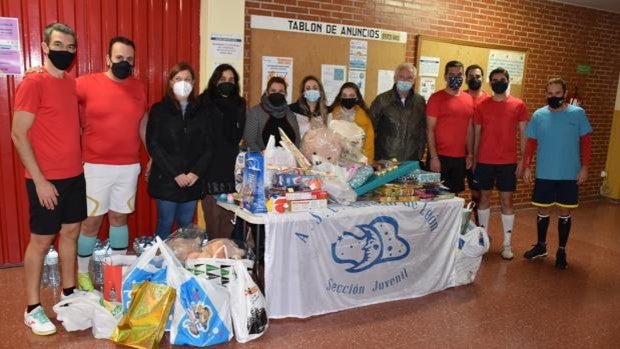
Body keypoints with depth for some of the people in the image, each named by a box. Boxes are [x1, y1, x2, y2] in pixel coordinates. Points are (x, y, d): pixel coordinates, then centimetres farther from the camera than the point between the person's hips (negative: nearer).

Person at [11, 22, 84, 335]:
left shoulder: (71, 83, 9)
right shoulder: (33, 83, -13)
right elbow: (18, 135, -15)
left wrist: (80, 161, 11)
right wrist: (39, 180, -17)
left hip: (75, 176, 7)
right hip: (47, 180, -7)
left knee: (70, 233, 14)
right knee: (41, 241, 3)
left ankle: (69, 294, 29)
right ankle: (32, 309, 17)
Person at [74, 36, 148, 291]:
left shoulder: (139, 88, 7)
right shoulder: (87, 83, -6)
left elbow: (143, 125, 15)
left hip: (129, 167, 3)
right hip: (96, 167, -3)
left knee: (119, 217, 13)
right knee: (92, 220, 4)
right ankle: (82, 273, 22)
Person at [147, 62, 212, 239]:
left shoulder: (199, 112, 10)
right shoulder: (159, 110, 0)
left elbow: (207, 146, 6)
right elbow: (153, 145, -8)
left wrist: (196, 172, -9)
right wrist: (175, 174, -14)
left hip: (192, 181, 3)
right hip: (166, 180, -3)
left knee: (187, 225, 10)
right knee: (165, 224, 4)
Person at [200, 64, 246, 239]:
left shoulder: (239, 104, 15)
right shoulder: (204, 102, 2)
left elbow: (237, 136, 11)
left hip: (232, 165, 4)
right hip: (211, 164, -3)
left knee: (229, 215, 3)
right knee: (213, 215, -3)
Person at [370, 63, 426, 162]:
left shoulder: (420, 101, 5)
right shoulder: (382, 100, -3)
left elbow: (423, 130, 9)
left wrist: (420, 154, 4)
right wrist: (373, 157, -4)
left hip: (411, 161, 2)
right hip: (384, 160, -2)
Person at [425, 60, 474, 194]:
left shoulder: (468, 99, 9)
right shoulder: (436, 98, -6)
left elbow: (469, 129, 13)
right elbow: (430, 130, -9)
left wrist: (470, 154, 9)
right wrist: (433, 156, -14)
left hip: (460, 157, 5)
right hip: (440, 156, -5)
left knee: (454, 194, 12)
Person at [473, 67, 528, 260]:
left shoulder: (518, 105, 0)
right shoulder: (481, 105, 2)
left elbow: (523, 134, 3)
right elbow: (476, 134, 6)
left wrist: (523, 159, -3)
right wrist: (473, 159, 4)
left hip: (508, 161, -1)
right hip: (484, 161, 1)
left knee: (506, 201, 3)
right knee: (484, 197, 9)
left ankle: (507, 243, 11)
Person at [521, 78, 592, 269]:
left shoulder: (578, 113, -3)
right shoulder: (538, 115, 1)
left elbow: (585, 142, -1)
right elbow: (531, 143, 4)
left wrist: (584, 167, -7)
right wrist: (526, 167, -1)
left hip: (569, 175, -1)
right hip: (544, 174, 1)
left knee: (564, 212, 7)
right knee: (543, 211, 11)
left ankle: (561, 251, 21)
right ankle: (541, 246, 29)